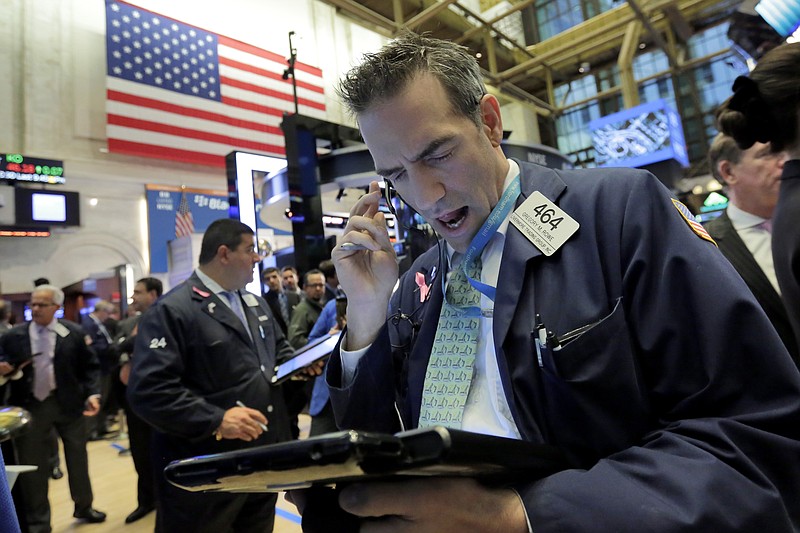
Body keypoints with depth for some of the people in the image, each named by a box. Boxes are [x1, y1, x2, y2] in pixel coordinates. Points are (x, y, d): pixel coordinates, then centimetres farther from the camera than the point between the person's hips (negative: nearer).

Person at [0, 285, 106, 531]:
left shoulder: (75, 333, -6)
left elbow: (90, 367, -4)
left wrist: (93, 394, -15)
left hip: (68, 403, 0)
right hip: (29, 406, 1)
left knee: (77, 457, 15)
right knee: (32, 464, 11)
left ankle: (83, 506, 37)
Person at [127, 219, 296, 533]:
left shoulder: (257, 304, 11)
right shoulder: (171, 311, -15)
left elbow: (279, 352, 19)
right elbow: (148, 390, -22)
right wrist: (215, 420, -26)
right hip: (205, 473, -7)